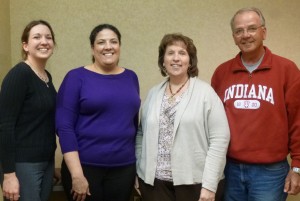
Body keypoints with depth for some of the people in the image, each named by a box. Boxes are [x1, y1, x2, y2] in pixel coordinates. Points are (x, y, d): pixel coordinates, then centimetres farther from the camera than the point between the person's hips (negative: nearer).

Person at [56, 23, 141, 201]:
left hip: (124, 168, 4)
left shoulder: (131, 77, 6)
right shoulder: (77, 77, -5)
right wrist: (77, 174, -14)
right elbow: (64, 126, -10)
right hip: (85, 166, -3)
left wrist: (138, 165, 12)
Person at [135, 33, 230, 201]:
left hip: (193, 181, -3)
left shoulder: (205, 92, -5)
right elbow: (142, 134, 12)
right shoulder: (153, 94, 9)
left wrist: (209, 184, -14)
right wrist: (138, 171, 6)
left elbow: (219, 139, -10)